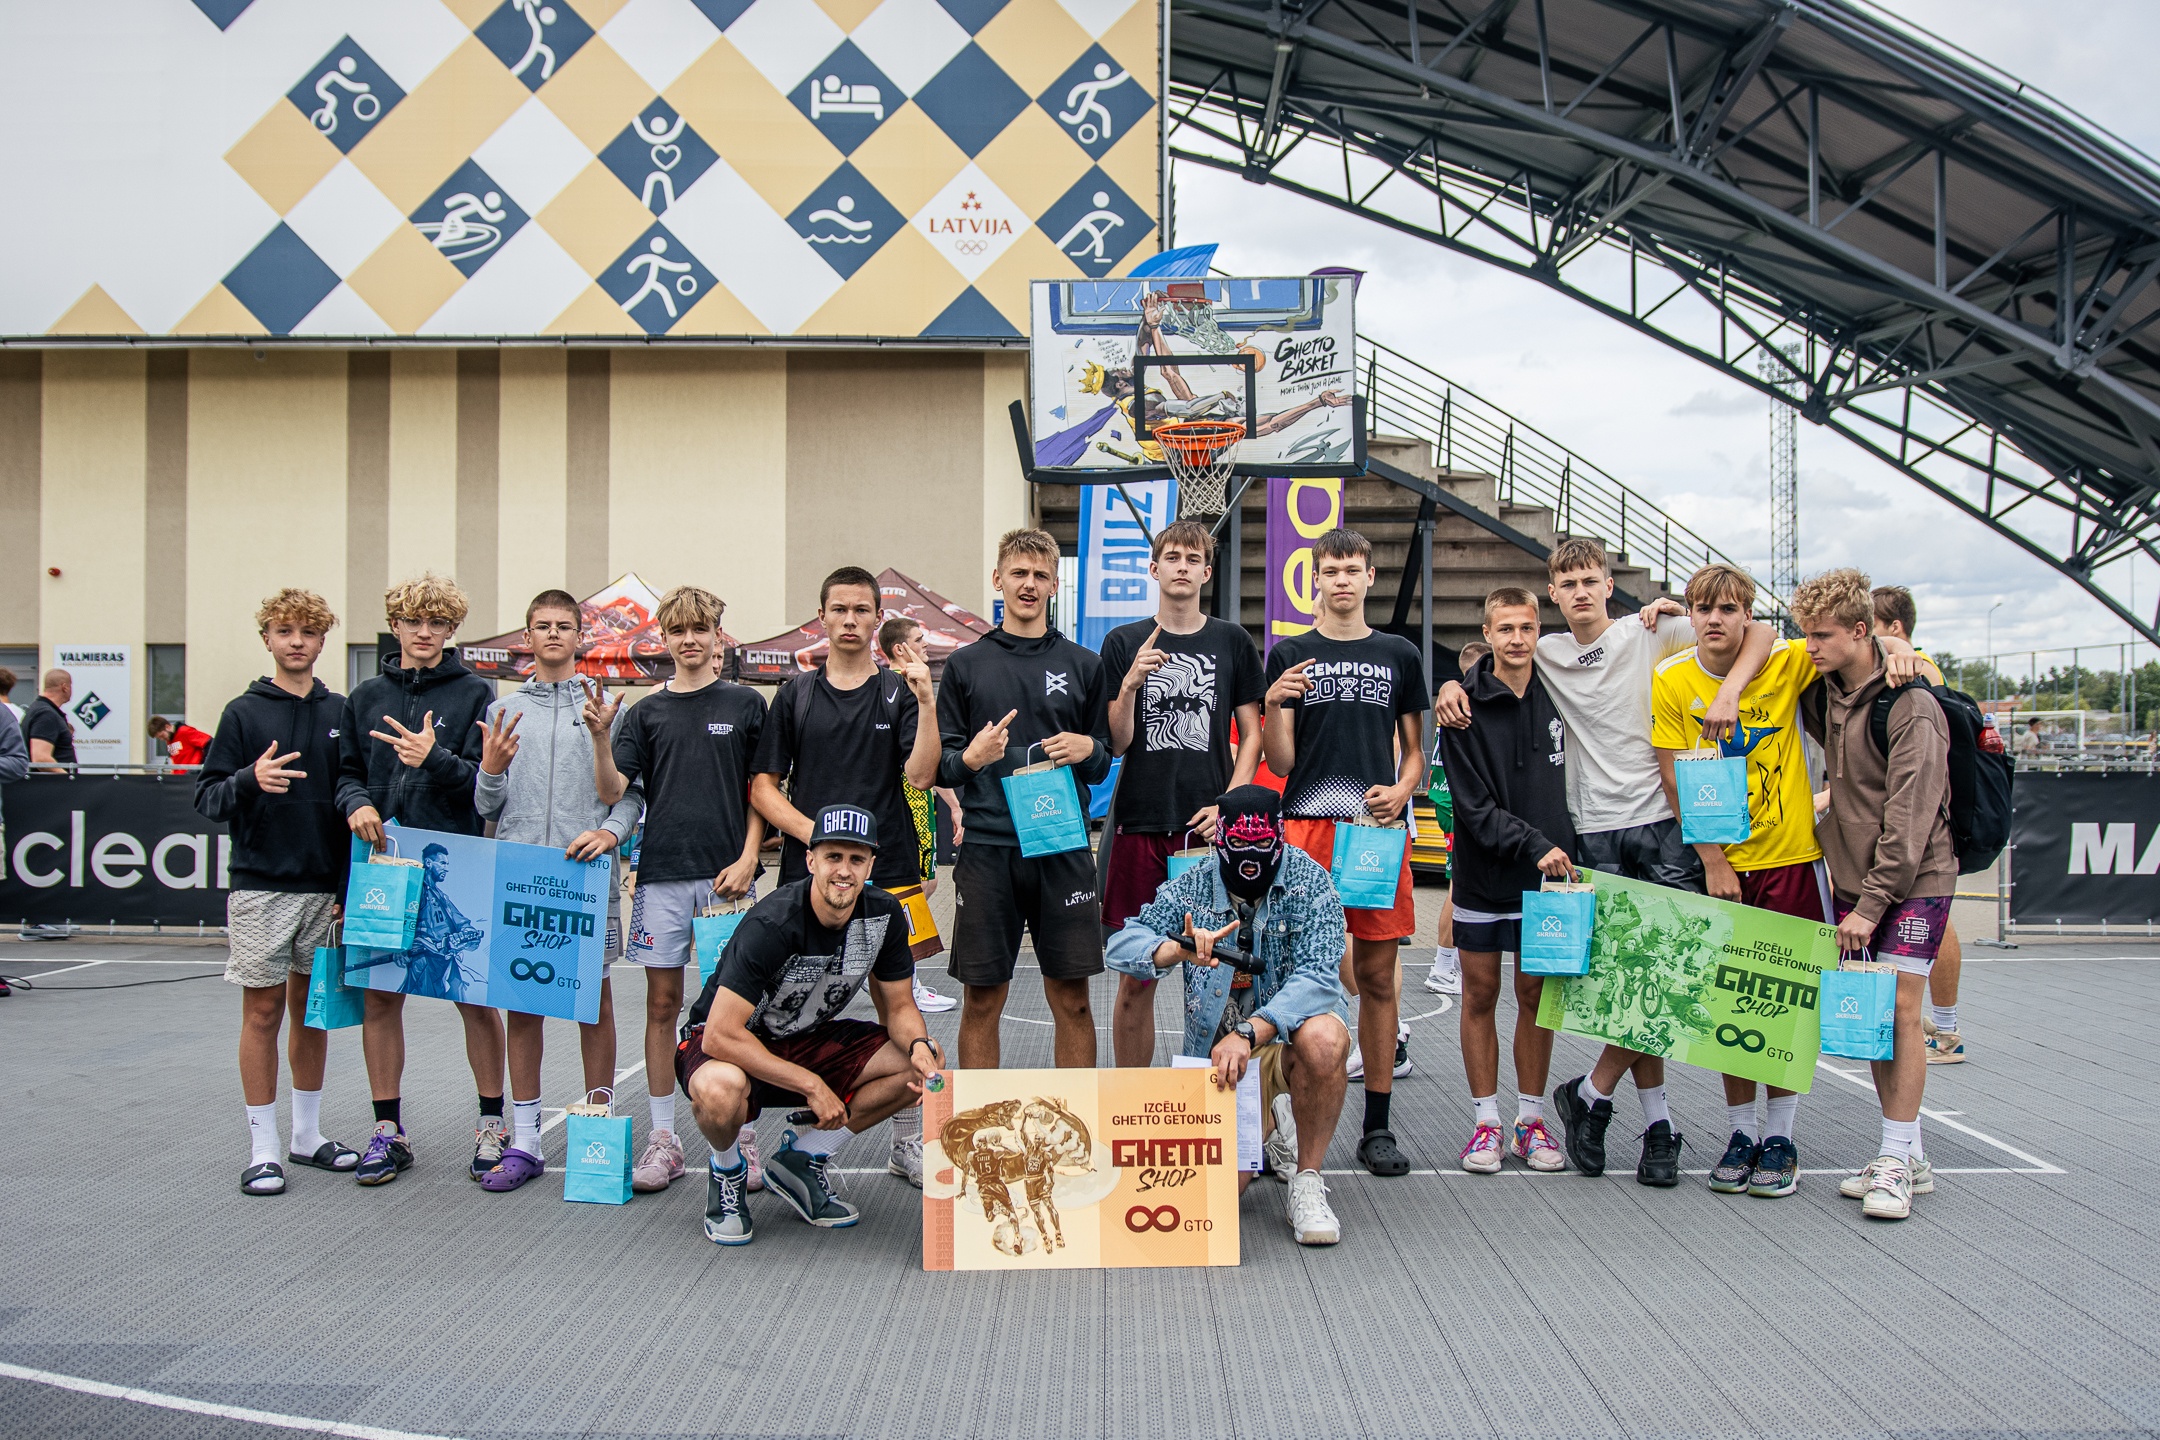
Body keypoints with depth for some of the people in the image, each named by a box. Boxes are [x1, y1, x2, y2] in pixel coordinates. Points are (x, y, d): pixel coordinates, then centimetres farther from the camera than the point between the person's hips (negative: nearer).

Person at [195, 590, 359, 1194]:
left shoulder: (340, 713, 7)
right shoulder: (244, 712, 0)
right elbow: (207, 797, -2)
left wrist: (350, 884, 5)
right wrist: (249, 781, -24)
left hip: (325, 887, 3)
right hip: (261, 887, -3)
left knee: (313, 1010, 11)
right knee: (263, 1012, 1)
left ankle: (307, 1135, 22)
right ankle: (263, 1148, 9)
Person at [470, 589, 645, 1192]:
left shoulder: (608, 707, 7)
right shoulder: (504, 710, 13)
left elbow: (631, 792, 3)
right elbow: (487, 808, 12)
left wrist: (610, 831, -15)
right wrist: (491, 769, -7)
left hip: (589, 873, -2)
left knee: (595, 996, 2)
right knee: (521, 1001, 5)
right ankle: (523, 1142, 12)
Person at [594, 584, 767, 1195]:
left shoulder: (746, 704, 5)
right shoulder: (648, 712, 9)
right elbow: (612, 790, 2)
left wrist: (748, 859, -6)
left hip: (727, 875, -2)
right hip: (662, 874, 2)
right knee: (663, 1004, 5)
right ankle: (663, 1137, 14)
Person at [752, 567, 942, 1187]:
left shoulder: (899, 692, 6)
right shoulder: (796, 695, 10)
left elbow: (920, 774, -7)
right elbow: (763, 786, 7)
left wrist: (926, 698, -18)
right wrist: (812, 833, -8)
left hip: (888, 873, -1)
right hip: (807, 873, 1)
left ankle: (908, 1140, 13)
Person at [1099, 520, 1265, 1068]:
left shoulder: (1233, 642, 9)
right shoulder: (1123, 643, 8)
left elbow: (1252, 734, 9)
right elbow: (1116, 743, 3)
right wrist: (1130, 685, -14)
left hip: (1211, 828, 0)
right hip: (1142, 826, 0)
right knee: (1136, 979, 2)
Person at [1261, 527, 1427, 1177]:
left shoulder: (1399, 655, 13)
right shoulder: (1289, 655, 8)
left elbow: (1415, 750, 17)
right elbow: (1280, 762, 4)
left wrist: (1401, 791, -4)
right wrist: (1274, 704, -14)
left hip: (1378, 829, 2)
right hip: (1305, 828, -1)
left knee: (1376, 977, 4)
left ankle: (1377, 1127, 13)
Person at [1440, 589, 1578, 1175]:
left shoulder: (1558, 696, 3)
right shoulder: (1465, 708, -7)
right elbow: (1473, 804, -12)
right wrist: (1532, 845, -20)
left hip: (1547, 877, 3)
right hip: (1484, 877, -2)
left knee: (1535, 995, 8)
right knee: (1481, 995, 5)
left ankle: (1531, 1120, 18)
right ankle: (1486, 1121, 14)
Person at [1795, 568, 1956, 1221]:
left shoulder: (1911, 706, -15)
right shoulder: (1826, 696, 6)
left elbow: (1909, 817, -18)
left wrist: (1871, 901, -19)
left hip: (1914, 880, -6)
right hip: (1852, 876, 7)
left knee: (1900, 1009, -9)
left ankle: (1896, 1162, -3)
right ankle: (1910, 1157, 14)